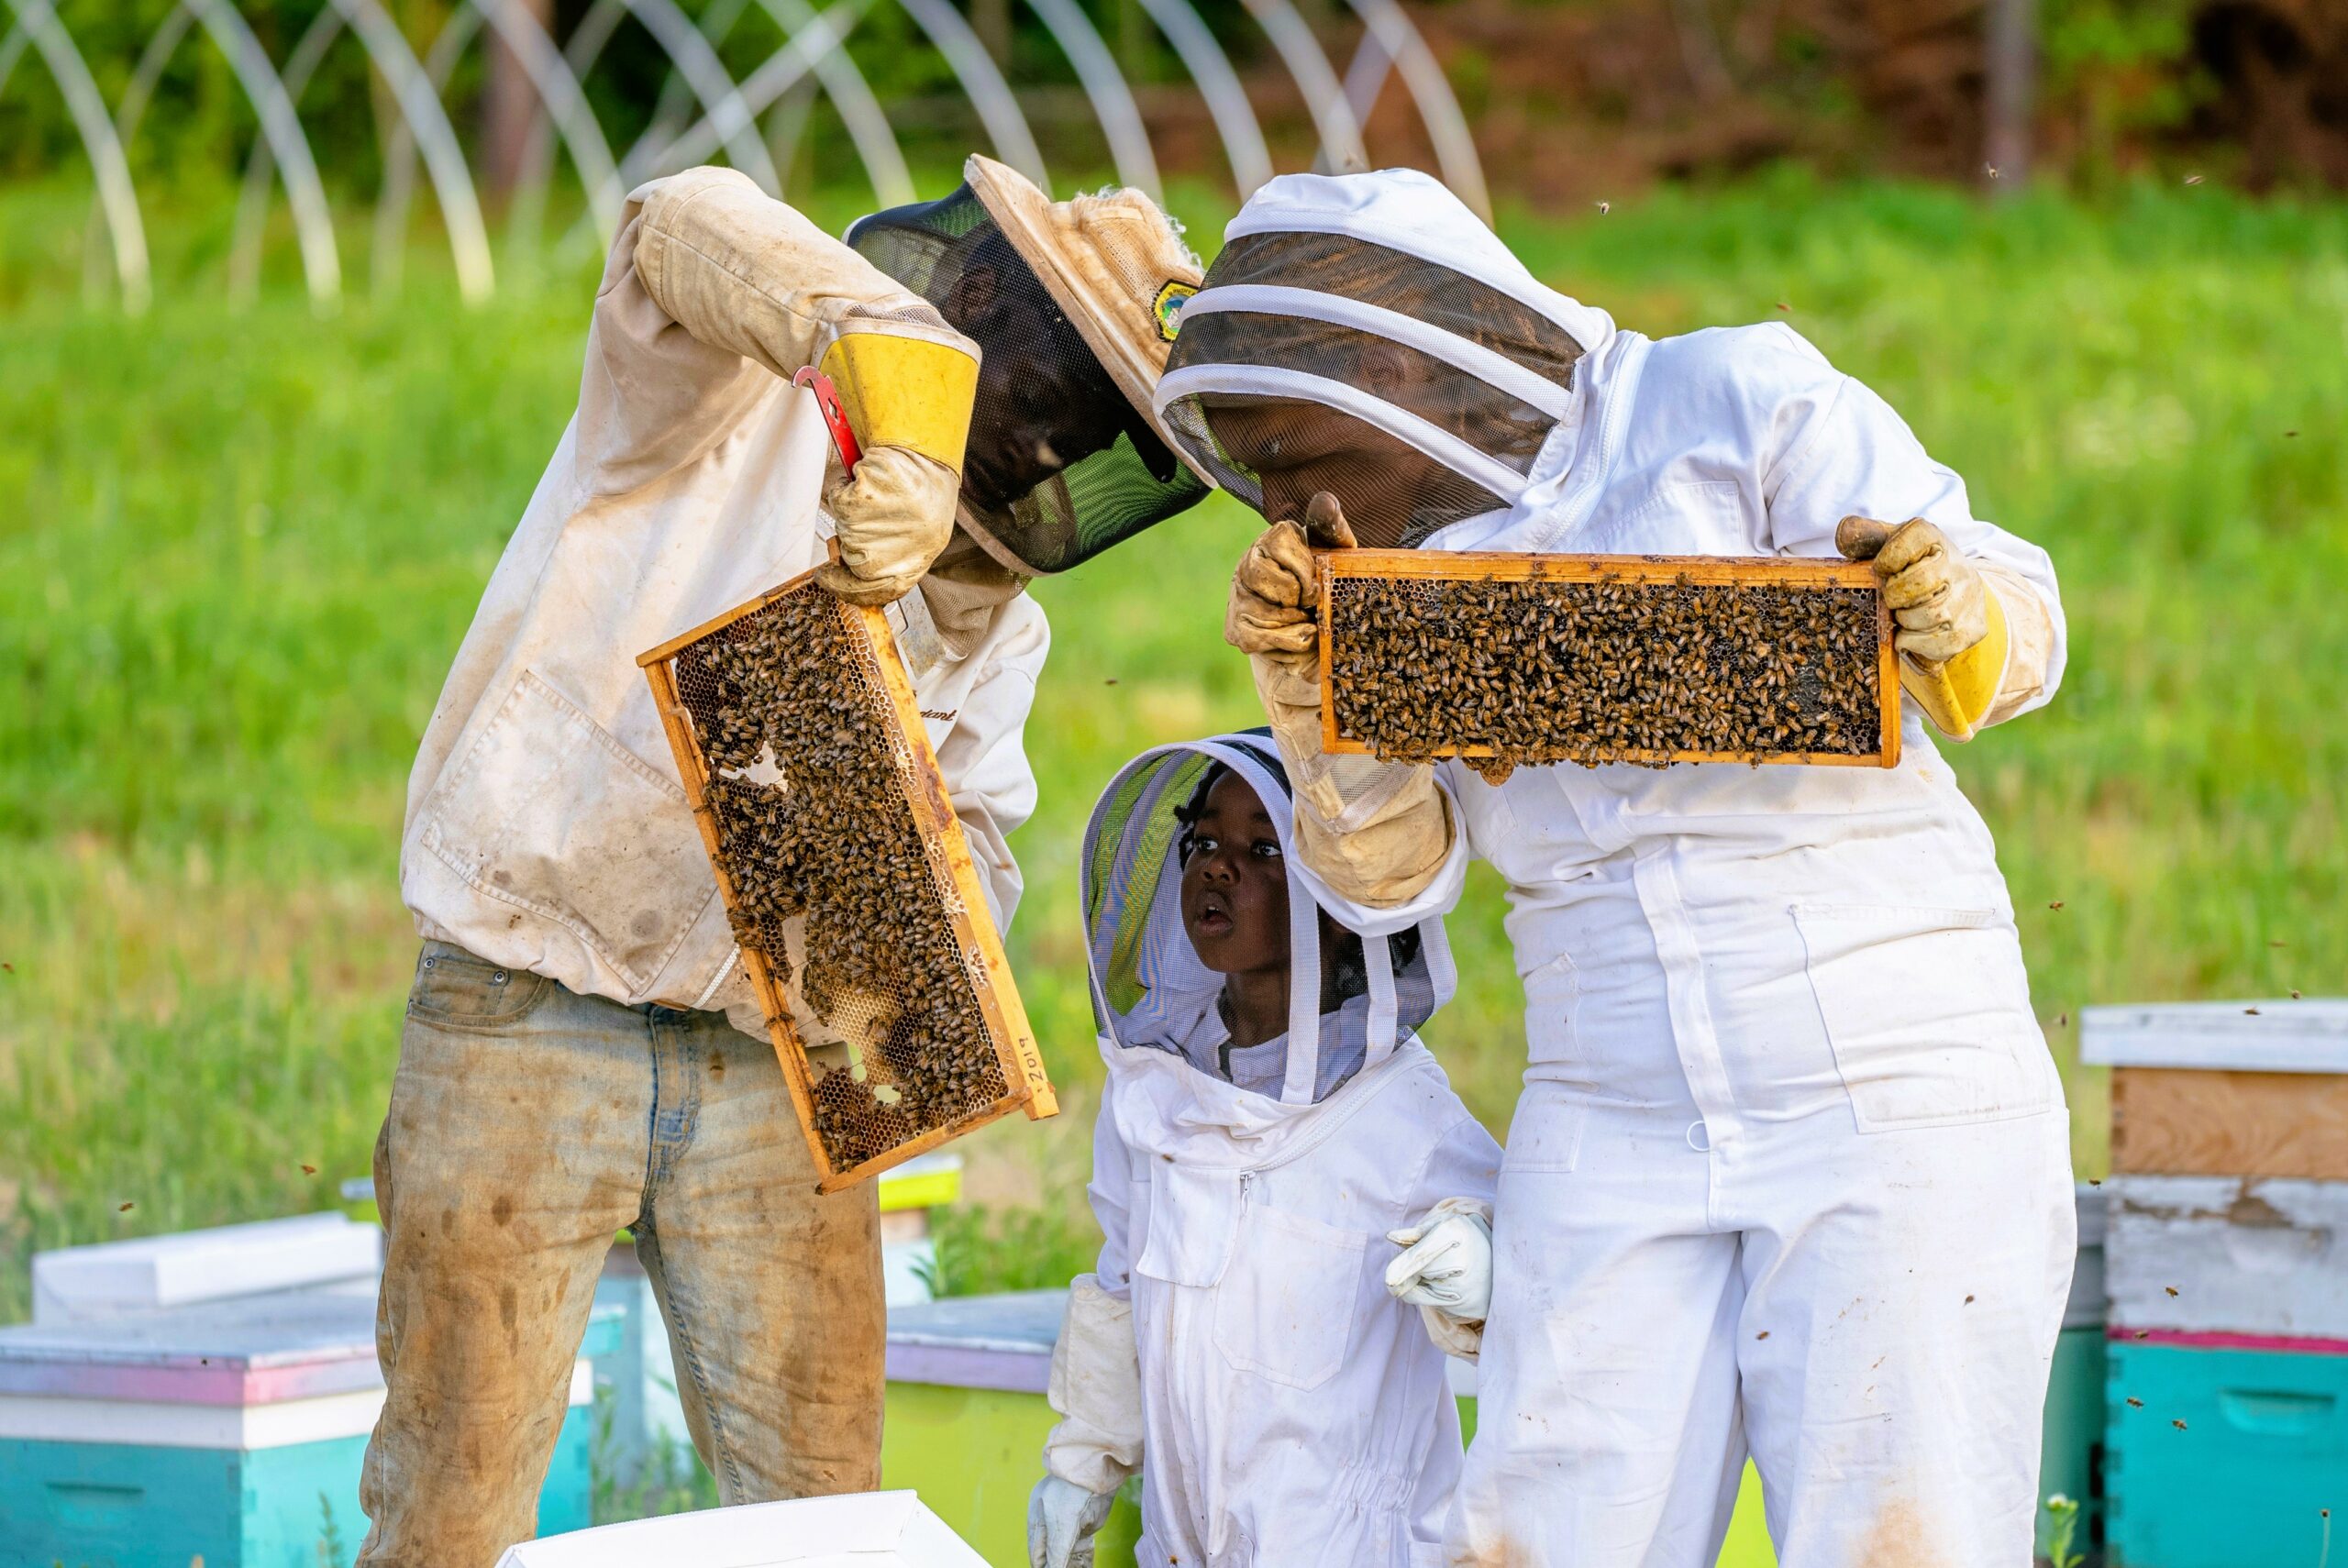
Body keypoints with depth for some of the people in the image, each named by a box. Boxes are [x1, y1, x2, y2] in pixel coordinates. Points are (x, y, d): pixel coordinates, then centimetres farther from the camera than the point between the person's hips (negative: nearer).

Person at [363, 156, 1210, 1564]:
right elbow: (695, 230, -29)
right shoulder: (737, 392, -6)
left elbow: (977, 861, 10)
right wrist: (903, 384, -46)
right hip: (531, 1019, -6)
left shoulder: (992, 616, 14)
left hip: (768, 1063, 6)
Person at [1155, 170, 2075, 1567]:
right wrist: (1312, 692, -10)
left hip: (1895, 1087, -4)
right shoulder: (1397, 563, 11)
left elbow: (2020, 631, -6)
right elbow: (1395, 878, 7)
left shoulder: (1737, 403, -3)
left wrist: (1956, 616, -29)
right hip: (1615, 1125, 4)